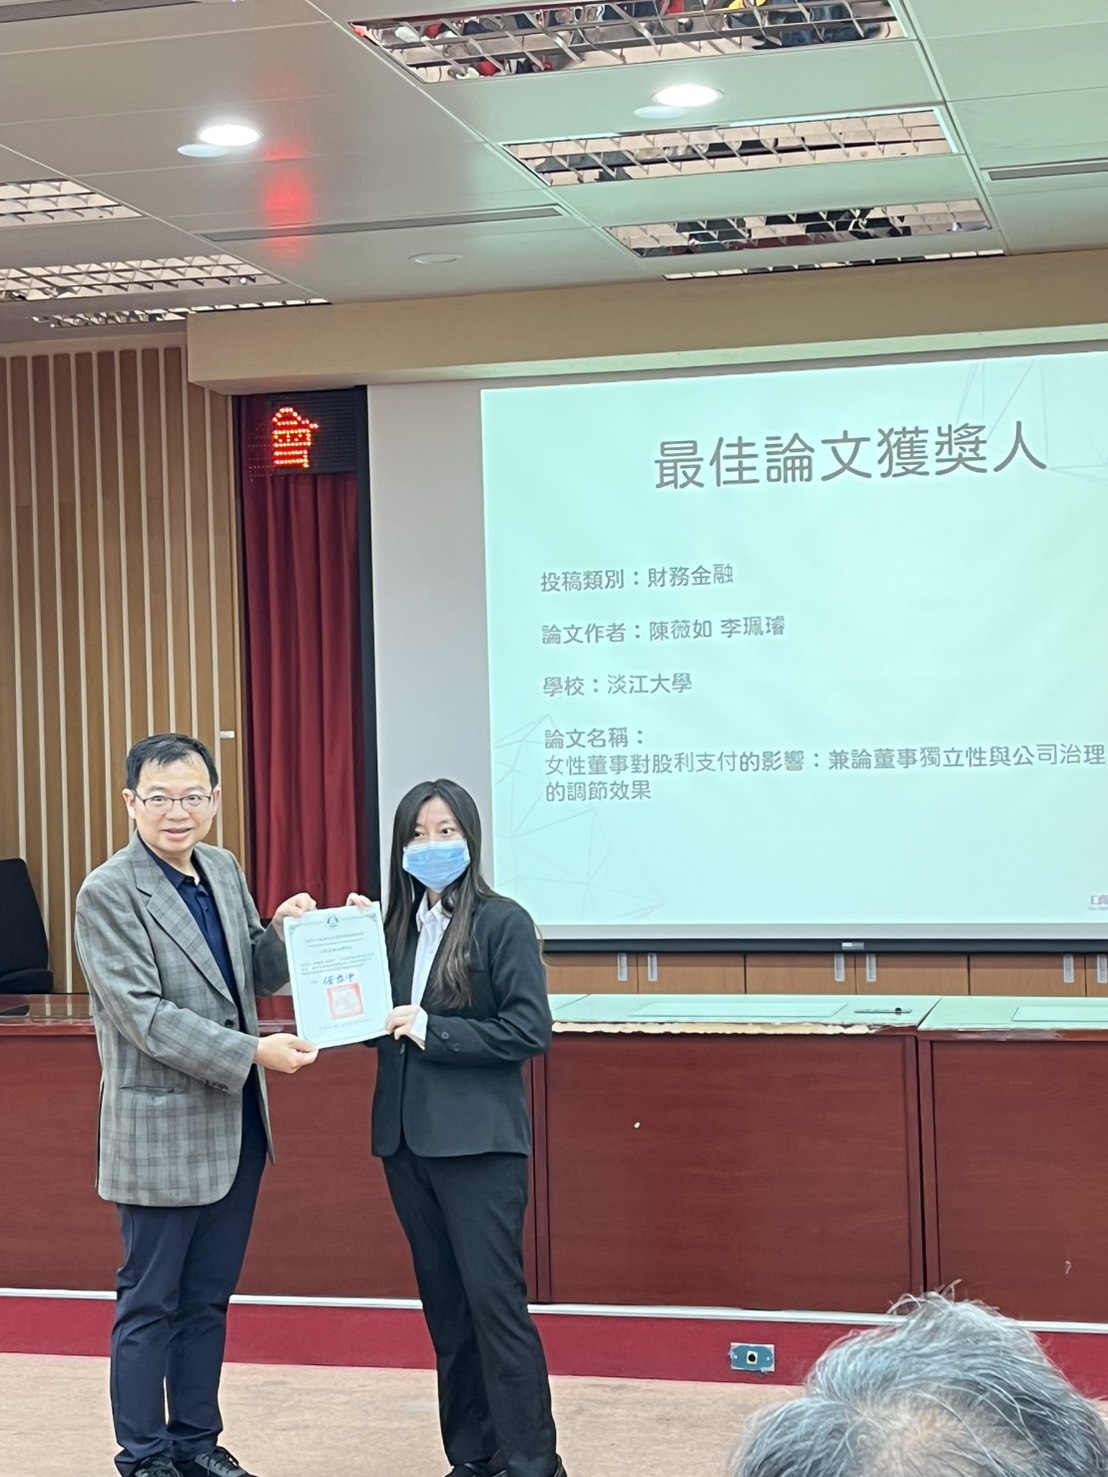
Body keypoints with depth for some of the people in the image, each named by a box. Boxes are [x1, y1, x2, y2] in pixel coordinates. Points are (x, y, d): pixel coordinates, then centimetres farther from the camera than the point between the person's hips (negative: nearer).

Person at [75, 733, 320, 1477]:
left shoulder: (224, 869, 6)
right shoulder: (108, 893, -15)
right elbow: (145, 1015, -20)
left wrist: (282, 933, -7)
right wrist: (252, 1053, -24)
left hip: (236, 1125, 7)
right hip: (163, 1129, -7)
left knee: (208, 1299, 16)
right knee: (150, 1304, 5)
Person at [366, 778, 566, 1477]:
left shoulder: (502, 922, -6)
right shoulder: (398, 925, 11)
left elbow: (530, 1030, -12)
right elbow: (382, 1022, 14)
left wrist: (434, 1031, -16)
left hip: (479, 1141, -6)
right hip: (408, 1138, 6)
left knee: (494, 1297, -6)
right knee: (444, 1302, 11)